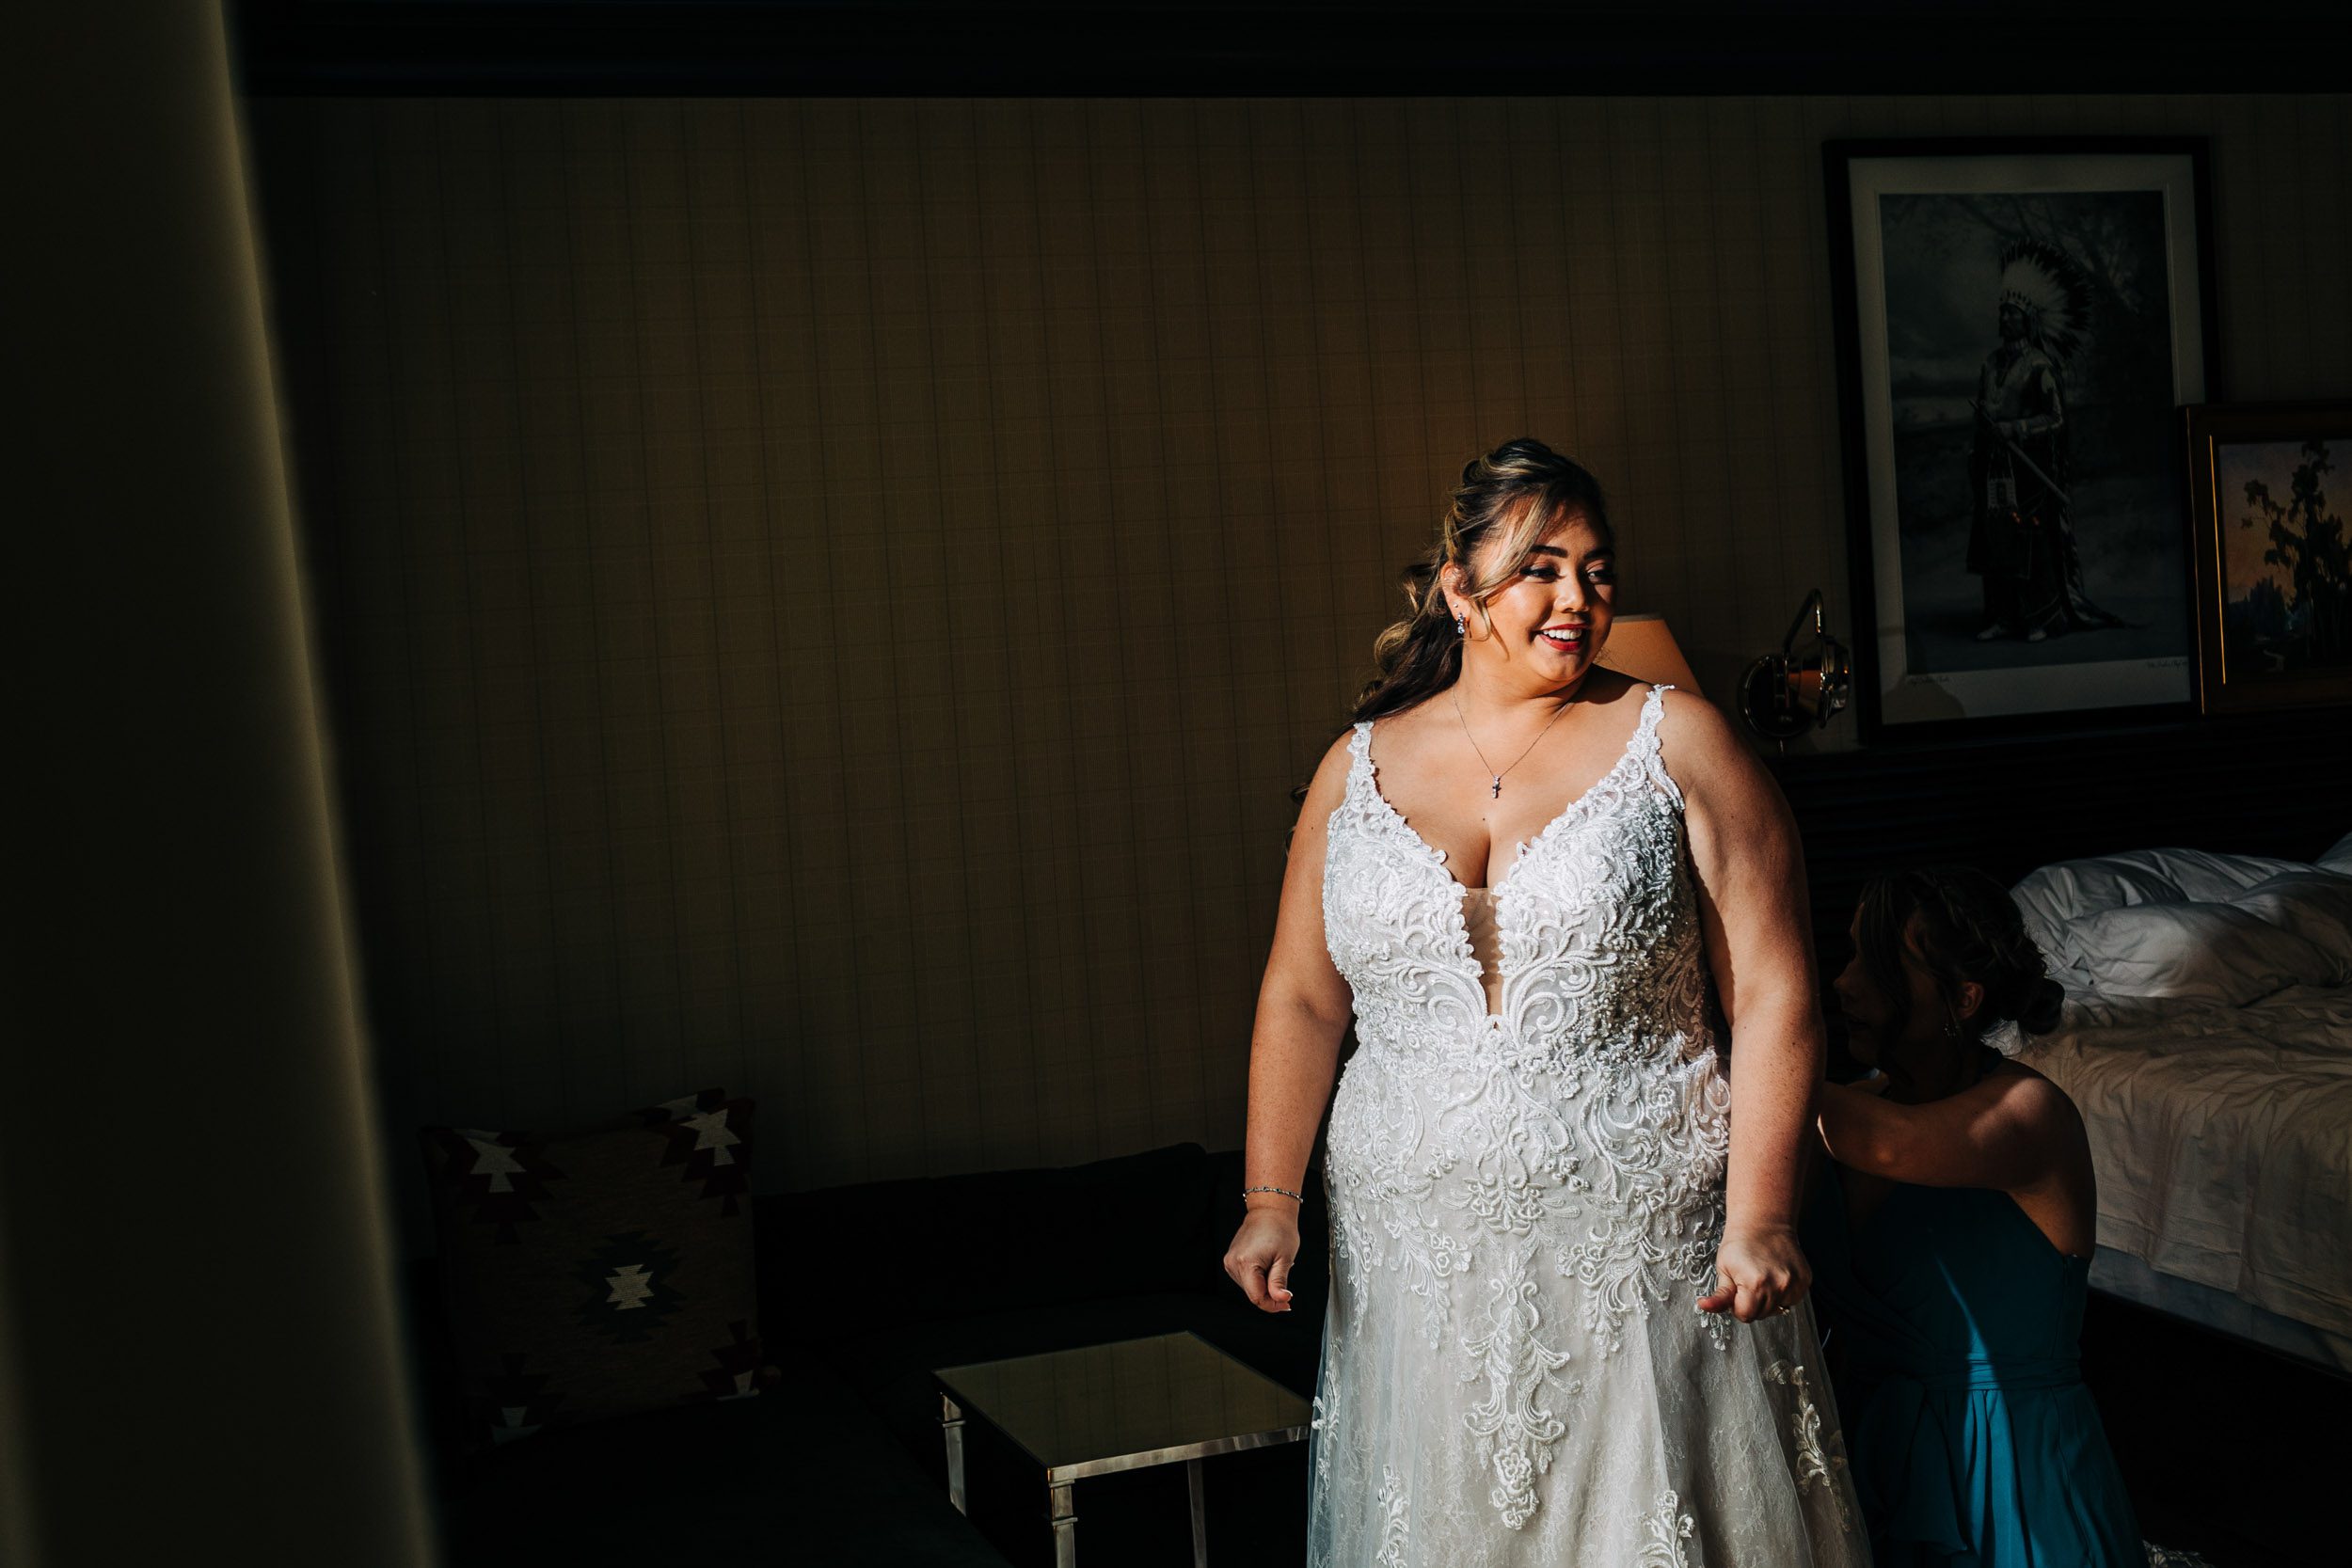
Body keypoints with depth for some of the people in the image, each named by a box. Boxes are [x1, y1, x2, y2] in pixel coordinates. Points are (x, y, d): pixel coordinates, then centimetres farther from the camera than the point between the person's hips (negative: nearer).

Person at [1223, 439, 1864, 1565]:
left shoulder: (1676, 743, -2)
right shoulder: (1359, 767, 7)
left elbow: (1773, 995, -6)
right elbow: (1301, 1000, 10)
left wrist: (1759, 1217, -14)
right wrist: (1270, 1199, 3)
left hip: (1640, 1249, -2)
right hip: (1422, 1254, 3)